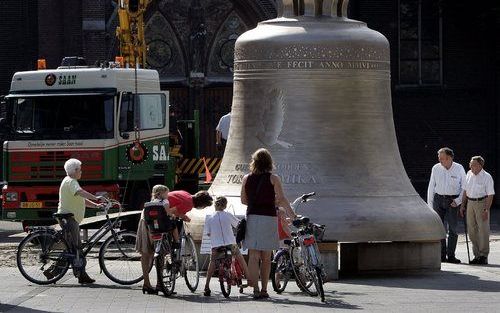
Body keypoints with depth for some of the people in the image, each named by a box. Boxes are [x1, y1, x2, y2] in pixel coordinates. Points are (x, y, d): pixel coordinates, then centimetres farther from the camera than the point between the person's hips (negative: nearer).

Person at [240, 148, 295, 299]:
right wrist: (293, 215, -2)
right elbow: (281, 200, -8)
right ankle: (264, 290, 14)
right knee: (266, 257, 10)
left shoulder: (247, 179, 5)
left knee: (253, 256, -1)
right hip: (269, 217, -1)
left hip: (252, 217, 1)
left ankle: (255, 290, -11)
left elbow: (243, 200, 12)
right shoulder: (273, 178, -2)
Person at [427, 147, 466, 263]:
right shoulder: (436, 168, 3)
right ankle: (442, 255, 7)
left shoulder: (459, 169, -2)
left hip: (453, 201, -2)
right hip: (439, 199, 2)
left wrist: (458, 201, -6)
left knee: (452, 228, -1)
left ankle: (451, 255, 4)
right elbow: (431, 187, 8)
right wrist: (430, 204, 6)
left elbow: (464, 187, 4)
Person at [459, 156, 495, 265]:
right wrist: (462, 205, 13)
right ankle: (477, 255, 14)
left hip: (482, 203, -6)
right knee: (472, 230, 6)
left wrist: (486, 210, -18)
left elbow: (490, 195, -11)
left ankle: (484, 256, -1)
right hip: (470, 203, 6)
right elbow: (465, 191, 16)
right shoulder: (469, 174, 8)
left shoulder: (487, 177, -9)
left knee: (483, 229, -6)